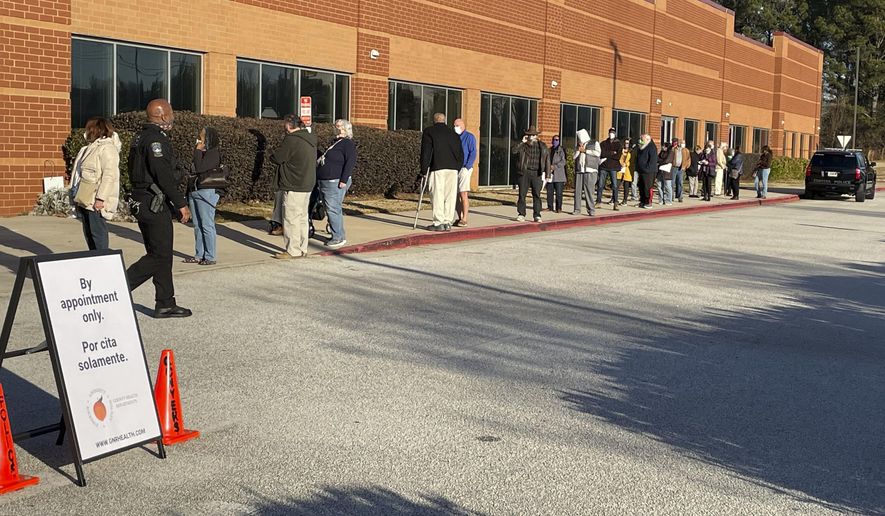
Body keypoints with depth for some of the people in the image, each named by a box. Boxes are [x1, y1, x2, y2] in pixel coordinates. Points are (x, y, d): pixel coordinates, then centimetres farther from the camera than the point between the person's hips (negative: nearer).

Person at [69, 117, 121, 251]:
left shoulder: (107, 148, -12)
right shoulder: (89, 148, 20)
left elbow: (109, 175, -21)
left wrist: (100, 198, -26)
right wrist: (76, 197, 21)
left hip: (95, 201, -10)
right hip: (84, 200, 10)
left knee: (97, 232, -9)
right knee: (88, 233, 13)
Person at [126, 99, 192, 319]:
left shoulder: (142, 136, 17)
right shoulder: (156, 139, -16)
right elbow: (164, 175, -22)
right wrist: (181, 204, -16)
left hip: (143, 203, 11)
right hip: (155, 204, -11)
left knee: (162, 255, 12)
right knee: (159, 255, -6)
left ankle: (165, 304, 15)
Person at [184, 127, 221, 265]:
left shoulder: (213, 153, -9)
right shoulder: (202, 153, 17)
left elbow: (199, 168, -20)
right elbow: (194, 170, 18)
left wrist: (198, 151, -10)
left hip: (206, 192, -9)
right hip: (194, 191, 9)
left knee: (207, 225, -6)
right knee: (197, 226, 11)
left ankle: (210, 257, -2)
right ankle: (199, 255, 17)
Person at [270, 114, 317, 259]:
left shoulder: (292, 140, -17)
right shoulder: (310, 140, 12)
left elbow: (276, 158, -14)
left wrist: (272, 156, 9)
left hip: (294, 187, -9)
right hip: (307, 185, 9)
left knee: (291, 219, -3)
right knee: (303, 218, 14)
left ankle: (293, 251, 0)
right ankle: (302, 249, 19)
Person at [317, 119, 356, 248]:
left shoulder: (348, 144, -9)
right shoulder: (335, 142, 21)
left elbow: (350, 162, -19)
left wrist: (344, 180, -24)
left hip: (336, 183, -10)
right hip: (325, 182, 10)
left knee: (333, 209, -11)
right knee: (331, 210, 12)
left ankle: (339, 238, -6)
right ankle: (338, 236, 19)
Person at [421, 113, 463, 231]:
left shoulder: (429, 132, 6)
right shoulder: (454, 133, 19)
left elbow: (426, 152, 0)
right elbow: (461, 154, 17)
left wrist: (424, 169, 2)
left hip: (437, 168, -4)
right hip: (453, 169, 4)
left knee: (437, 196, -2)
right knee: (450, 196, 6)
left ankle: (439, 223, -5)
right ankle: (448, 222, 6)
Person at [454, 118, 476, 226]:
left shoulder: (469, 137, -3)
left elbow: (473, 153, -10)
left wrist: (466, 167, -17)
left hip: (464, 169, -7)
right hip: (454, 169, 7)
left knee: (463, 194, -12)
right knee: (457, 195, 6)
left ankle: (464, 219, -11)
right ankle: (460, 218, 11)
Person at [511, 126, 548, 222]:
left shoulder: (542, 146, 8)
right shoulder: (523, 145, 6)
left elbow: (546, 160, 10)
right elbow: (514, 150, -11)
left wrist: (544, 173, 3)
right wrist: (522, 142, -14)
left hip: (537, 174, 0)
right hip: (524, 173, 0)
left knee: (537, 195, -2)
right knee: (522, 194, 1)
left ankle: (537, 216, 1)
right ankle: (521, 214, 7)